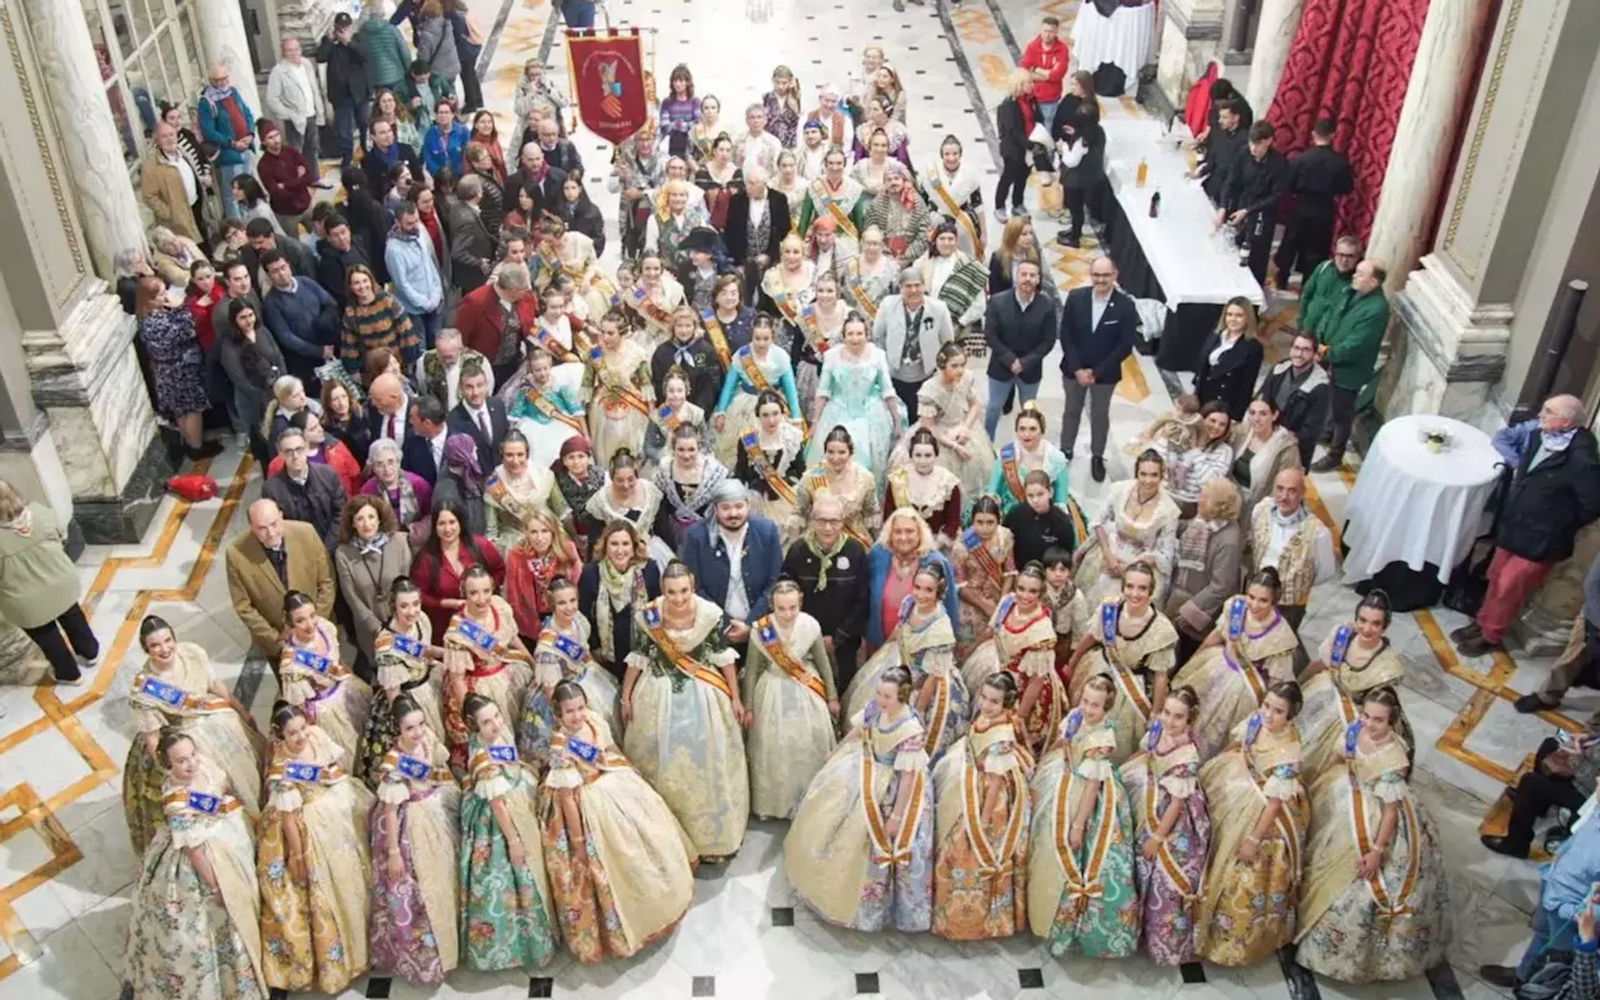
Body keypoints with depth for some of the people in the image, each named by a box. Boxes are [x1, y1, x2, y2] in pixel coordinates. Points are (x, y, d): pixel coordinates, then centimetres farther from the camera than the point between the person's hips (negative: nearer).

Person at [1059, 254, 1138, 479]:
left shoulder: (1126, 305, -16)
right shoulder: (1075, 297, -11)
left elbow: (1126, 345, -14)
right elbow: (1065, 335, -8)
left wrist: (1097, 371, -16)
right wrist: (1077, 369, -14)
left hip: (1105, 373, -1)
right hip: (1074, 369, 2)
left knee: (1100, 415, 15)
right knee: (1071, 411, 19)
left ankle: (1097, 456, 34)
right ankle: (1066, 451, 38)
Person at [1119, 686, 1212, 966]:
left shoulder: (1187, 755, -34)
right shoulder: (1158, 728, -15)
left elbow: (1177, 802, -25)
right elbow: (1144, 753, 8)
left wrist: (1158, 837, -16)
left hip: (1175, 818, -7)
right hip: (1152, 808, 7)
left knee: (1168, 877, 7)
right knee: (1146, 868, 25)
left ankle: (1168, 943, 30)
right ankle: (1147, 926, 50)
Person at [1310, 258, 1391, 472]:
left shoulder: (1376, 309, -30)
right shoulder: (1352, 292, -4)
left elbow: (1354, 346, -30)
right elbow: (1332, 314, 7)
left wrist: (1328, 355, -20)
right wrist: (1319, 340, -6)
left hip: (1349, 369, -8)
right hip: (1333, 362, 8)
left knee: (1342, 412, 8)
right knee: (1331, 402, 28)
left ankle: (1335, 456, 24)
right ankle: (1328, 433, 52)